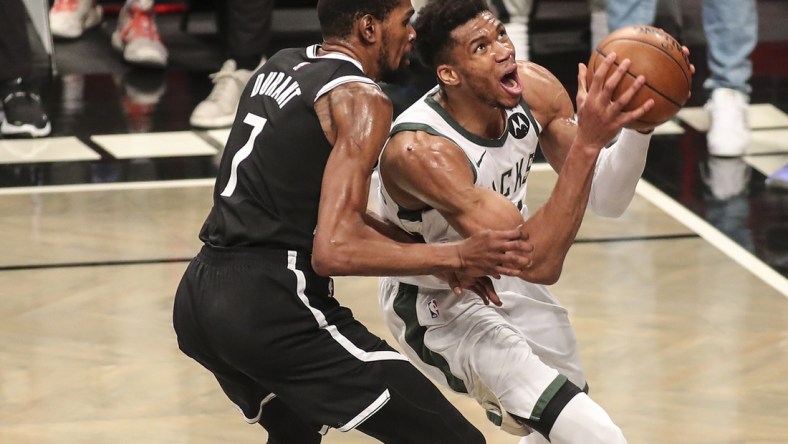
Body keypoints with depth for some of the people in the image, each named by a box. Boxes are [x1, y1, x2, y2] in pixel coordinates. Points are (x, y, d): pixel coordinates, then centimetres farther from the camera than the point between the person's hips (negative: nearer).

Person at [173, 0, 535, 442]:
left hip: (200, 295, 9)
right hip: (274, 306, -9)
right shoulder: (361, 98, -9)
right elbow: (334, 250, -20)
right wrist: (456, 256, -12)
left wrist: (429, 253, 19)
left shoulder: (281, 66, 17)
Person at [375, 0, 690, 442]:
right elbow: (538, 263, -42)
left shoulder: (534, 88, -17)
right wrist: (587, 141, -48)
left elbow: (608, 199, -9)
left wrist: (639, 120, -28)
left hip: (505, 280, 8)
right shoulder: (419, 151, -37)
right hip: (439, 306, -8)